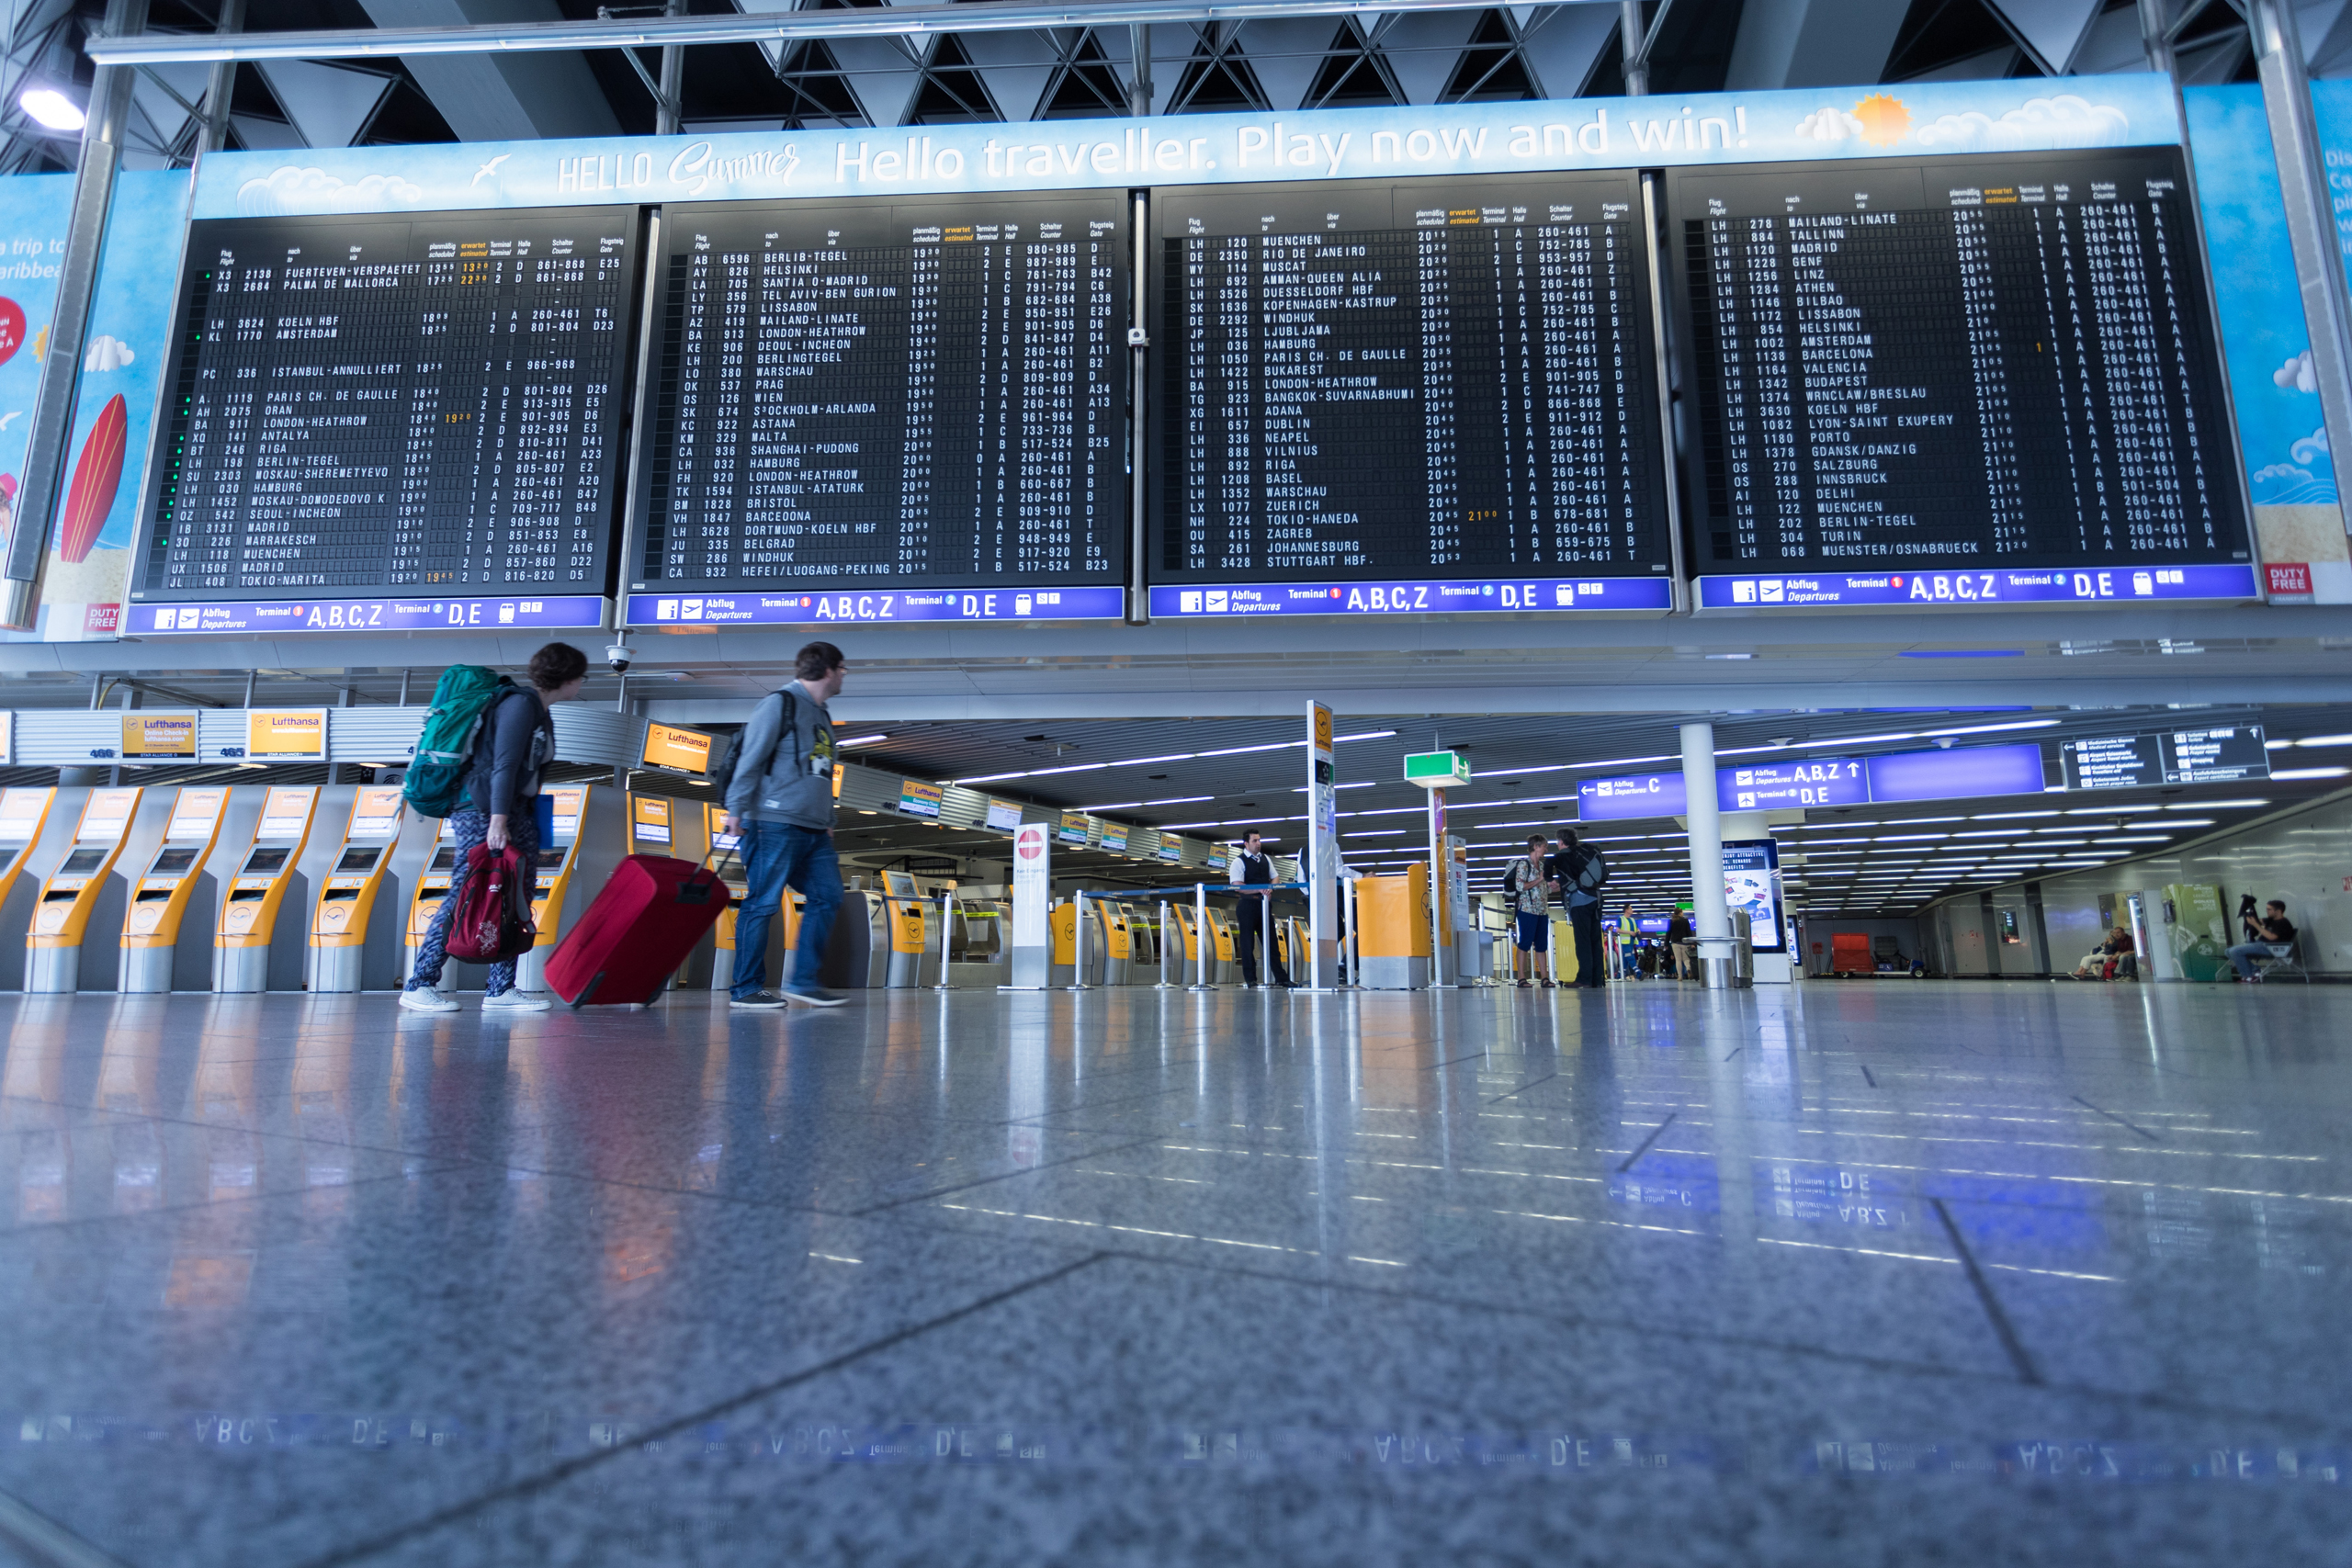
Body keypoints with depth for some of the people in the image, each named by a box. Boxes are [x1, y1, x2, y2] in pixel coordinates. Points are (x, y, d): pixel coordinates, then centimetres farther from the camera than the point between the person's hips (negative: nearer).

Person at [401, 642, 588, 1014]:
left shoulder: (541, 714, 18)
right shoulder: (520, 704, -11)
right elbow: (504, 763, -19)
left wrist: (530, 818, 15)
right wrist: (498, 819, -25)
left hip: (515, 813, 10)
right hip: (483, 813, -10)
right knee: (465, 898, -9)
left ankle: (501, 990, 4)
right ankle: (419, 986, -1)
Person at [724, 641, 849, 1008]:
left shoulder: (821, 715, 22)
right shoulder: (780, 704, -4)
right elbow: (750, 760, -10)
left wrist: (827, 819, 23)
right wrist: (736, 810, -14)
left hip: (813, 831, 9)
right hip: (775, 824, -9)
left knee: (827, 897, 2)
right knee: (763, 903, -5)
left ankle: (803, 982, 8)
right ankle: (746, 989, 3)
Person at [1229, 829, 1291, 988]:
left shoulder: (1266, 859, 14)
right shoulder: (1239, 861, -6)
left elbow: (1274, 878, 20)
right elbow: (1237, 885, -16)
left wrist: (1269, 891, -2)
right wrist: (1259, 891, -22)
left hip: (1264, 904, 6)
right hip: (1248, 905, -6)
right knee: (1248, 943, 0)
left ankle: (1281, 978, 10)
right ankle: (1250, 979, 6)